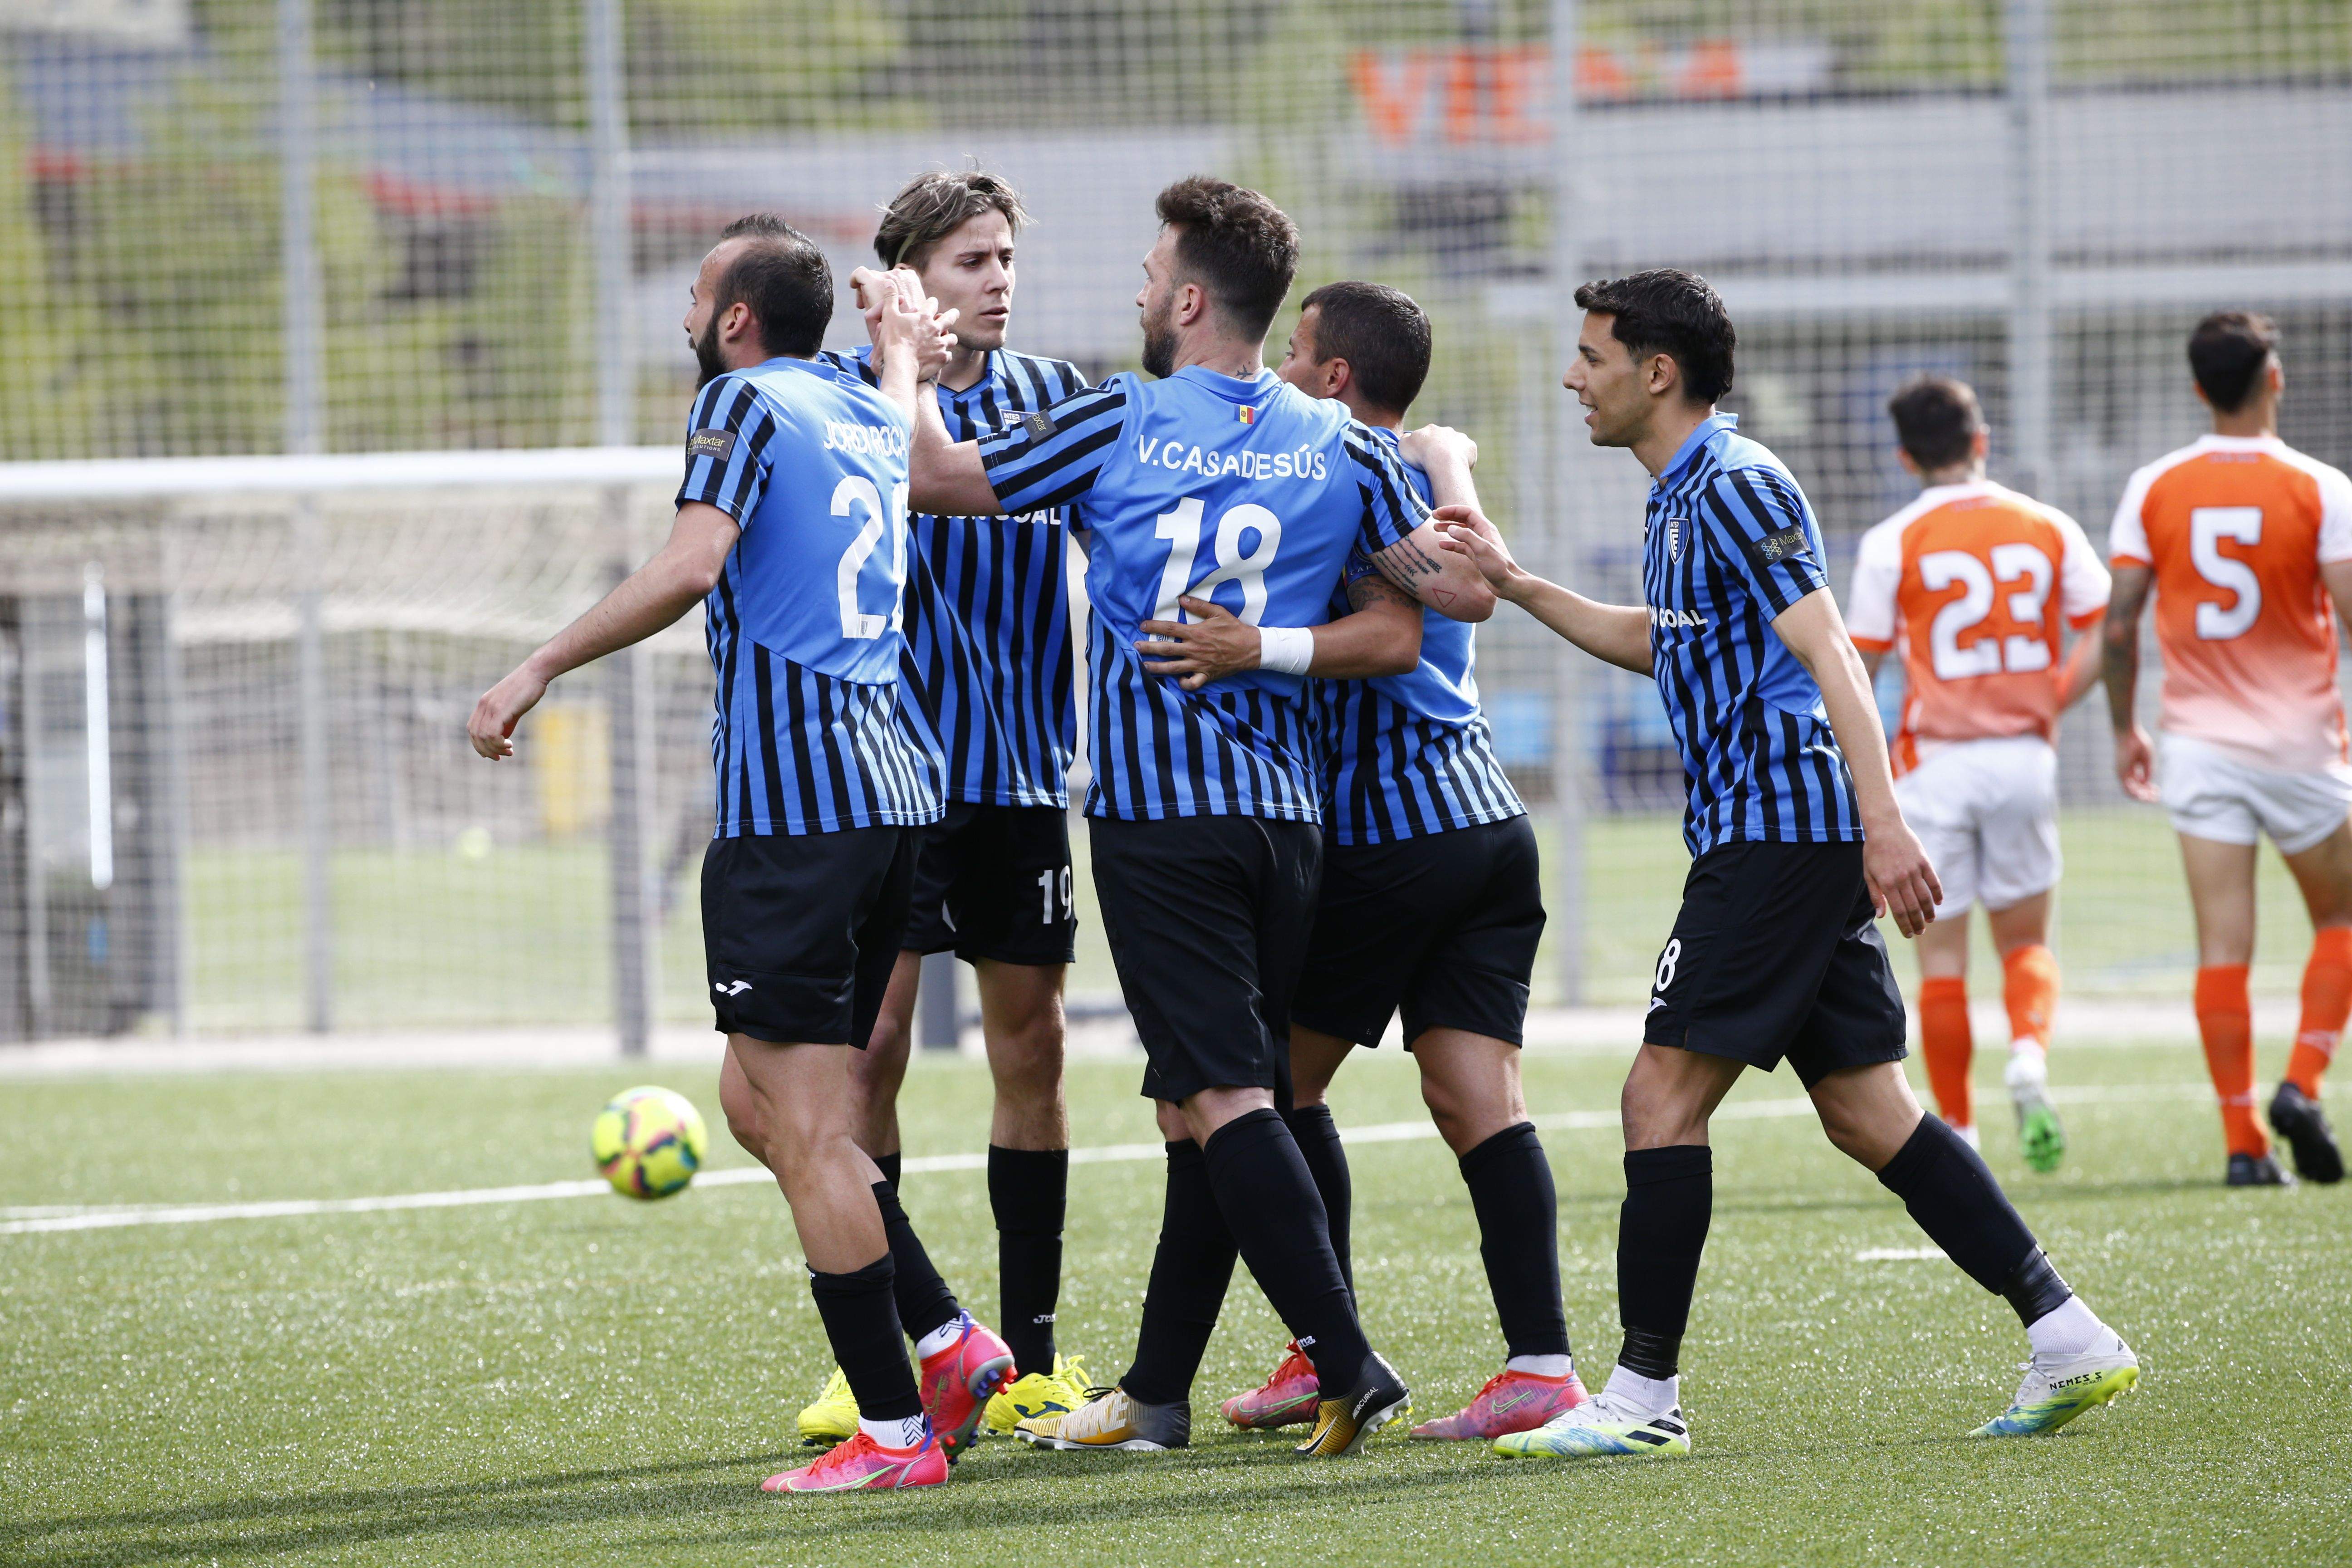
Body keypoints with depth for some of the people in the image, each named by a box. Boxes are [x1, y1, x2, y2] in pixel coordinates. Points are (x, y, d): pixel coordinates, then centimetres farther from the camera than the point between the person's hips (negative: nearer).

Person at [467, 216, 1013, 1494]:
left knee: (803, 1126, -6)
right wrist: (905, 354, 62)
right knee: (761, 1102, 18)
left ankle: (895, 1430, -8)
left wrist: (539, 669, -18)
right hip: (888, 796, 9)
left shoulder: (744, 399, -5)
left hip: (791, 801, -9)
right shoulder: (868, 415, 18)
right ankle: (950, 1343, 11)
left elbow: (690, 566, -20)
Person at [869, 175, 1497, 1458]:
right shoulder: (1339, 449, 4)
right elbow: (1465, 593, 7)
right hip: (1283, 812, 5)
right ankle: (1155, 1396, 16)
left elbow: (936, 474, 4)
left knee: (1226, 1097, -9)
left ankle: (1346, 1363, -20)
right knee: (1199, 1106, 11)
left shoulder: (1118, 424, -5)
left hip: (1157, 812, -5)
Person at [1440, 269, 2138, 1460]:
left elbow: (1830, 654, -21)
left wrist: (1882, 821, -30)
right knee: (1866, 1111, 8)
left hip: (1779, 831, -10)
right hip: (1785, 836, 10)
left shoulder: (1735, 487, -12)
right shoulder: (1678, 499, 19)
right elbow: (1660, 644, 37)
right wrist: (1515, 583, 34)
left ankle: (1644, 1395, -6)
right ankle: (2066, 1337, 5)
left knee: (1665, 1093, -8)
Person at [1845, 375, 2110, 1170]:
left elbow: (1858, 665, -5)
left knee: (1942, 958, 4)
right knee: (2026, 941, 14)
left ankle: (1957, 1134, 4)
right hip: (2025, 759, 2)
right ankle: (2030, 1055, -16)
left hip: (1935, 766, -2)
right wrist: (2046, 705, 11)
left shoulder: (1893, 543, -5)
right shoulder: (2047, 528, 3)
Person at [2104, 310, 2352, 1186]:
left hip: (2199, 743, 2)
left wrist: (2125, 728, 12)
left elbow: (2118, 623, 0)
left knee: (2222, 947, 0)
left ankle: (2243, 1141, -3)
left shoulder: (2154, 490, 0)